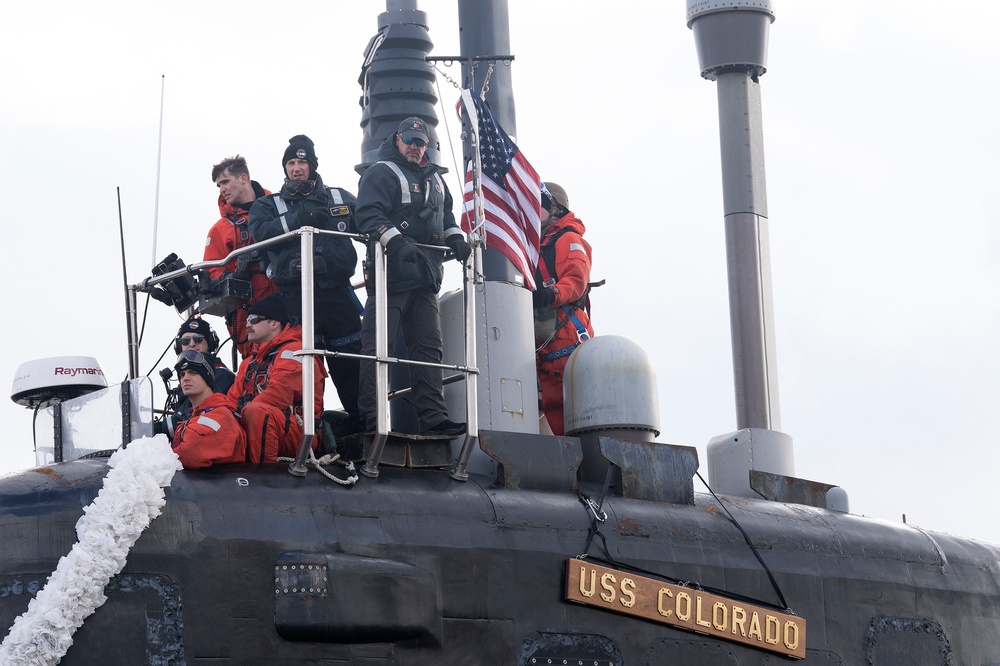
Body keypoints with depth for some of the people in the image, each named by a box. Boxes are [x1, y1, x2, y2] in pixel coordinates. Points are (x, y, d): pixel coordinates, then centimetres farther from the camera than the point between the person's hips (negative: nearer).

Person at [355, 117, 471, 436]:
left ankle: (433, 418, 5)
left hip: (426, 277, 8)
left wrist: (456, 239, 10)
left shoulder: (434, 178, 23)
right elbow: (369, 215, -15)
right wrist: (396, 242, -27)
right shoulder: (381, 173, -2)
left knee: (428, 347, 5)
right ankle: (372, 419, -10)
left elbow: (445, 215, 30)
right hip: (392, 274, -8)